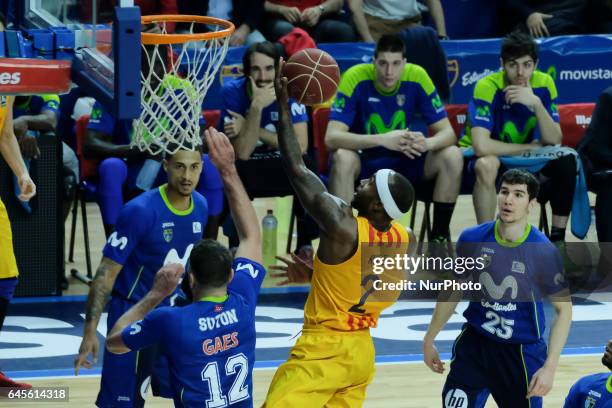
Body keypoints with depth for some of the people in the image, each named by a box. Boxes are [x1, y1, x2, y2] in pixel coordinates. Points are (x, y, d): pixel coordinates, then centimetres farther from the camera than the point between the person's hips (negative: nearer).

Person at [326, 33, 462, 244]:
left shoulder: (417, 77, -14)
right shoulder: (355, 78, -22)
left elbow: (447, 133, -13)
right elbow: (332, 137, -29)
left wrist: (427, 143, -38)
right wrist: (383, 140, -44)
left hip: (405, 160, 3)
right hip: (364, 161, -3)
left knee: (452, 156, -21)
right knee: (342, 157, -36)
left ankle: (440, 235, -8)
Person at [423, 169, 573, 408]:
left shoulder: (544, 252, -15)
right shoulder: (472, 239, -7)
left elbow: (563, 309, -9)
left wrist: (550, 367, -17)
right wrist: (429, 339, 14)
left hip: (522, 353, -2)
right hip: (474, 343, 2)